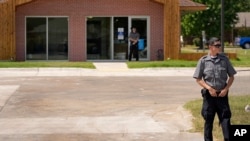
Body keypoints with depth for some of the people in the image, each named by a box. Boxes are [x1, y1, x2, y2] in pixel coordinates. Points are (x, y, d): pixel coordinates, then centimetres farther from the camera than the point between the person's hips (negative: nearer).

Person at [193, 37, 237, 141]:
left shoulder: (224, 59, 3)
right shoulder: (203, 61, -2)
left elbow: (231, 76, 9)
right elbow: (198, 79, 0)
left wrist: (226, 89, -5)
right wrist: (209, 88, -12)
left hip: (222, 95, 1)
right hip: (209, 95, -1)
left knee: (225, 119, -3)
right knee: (208, 121, 8)